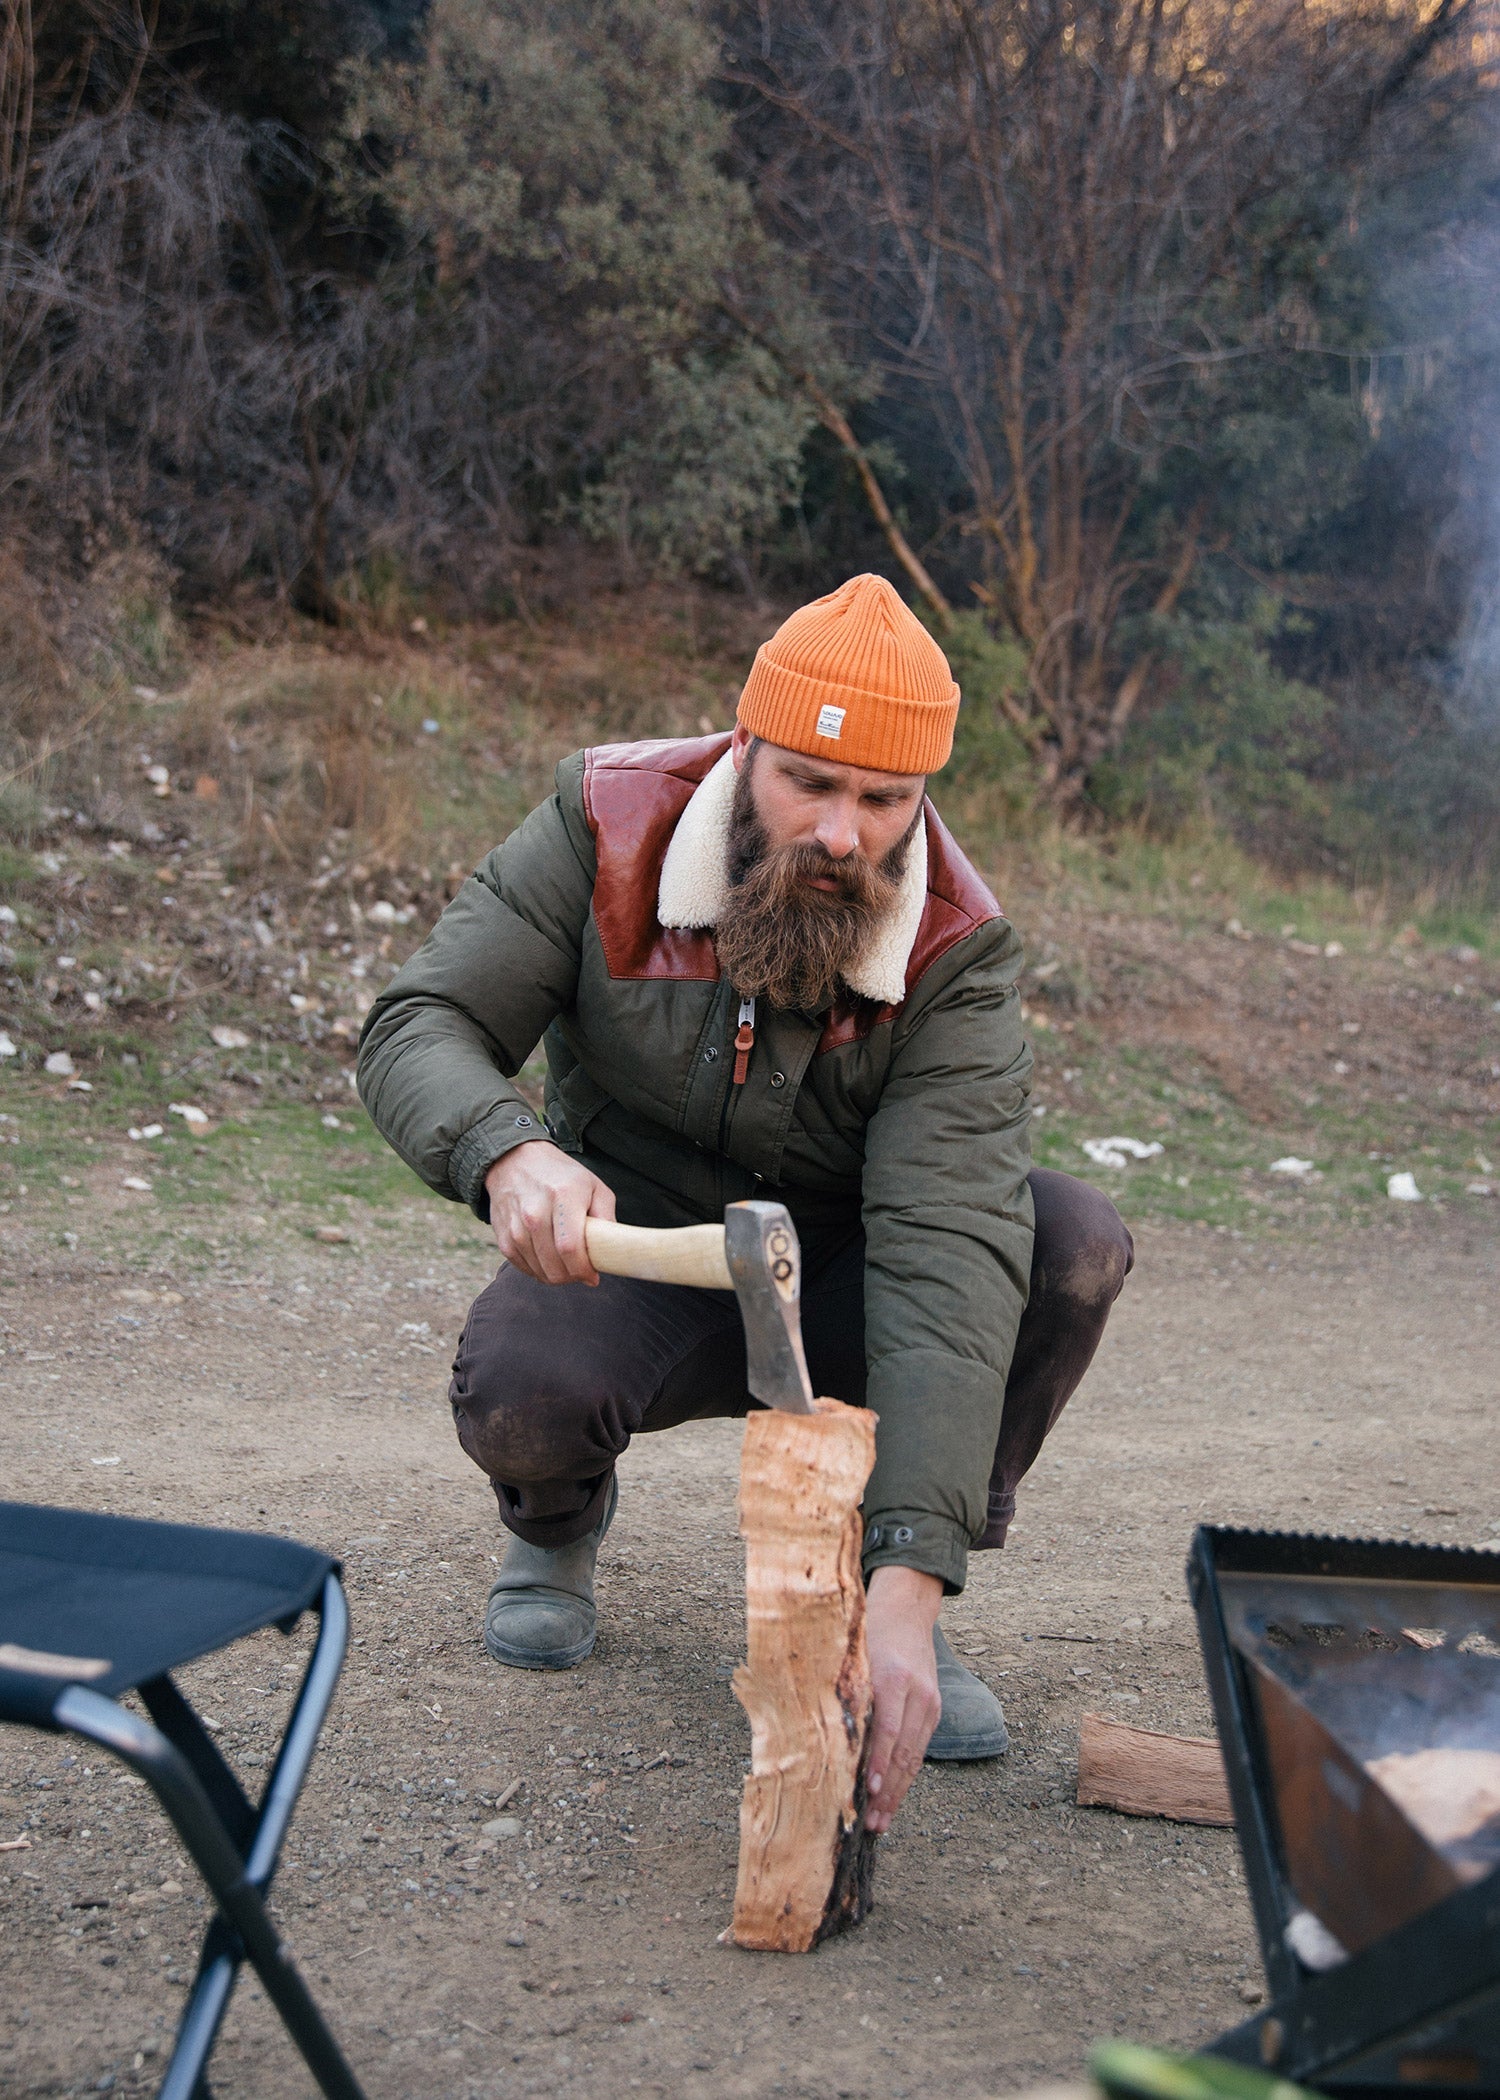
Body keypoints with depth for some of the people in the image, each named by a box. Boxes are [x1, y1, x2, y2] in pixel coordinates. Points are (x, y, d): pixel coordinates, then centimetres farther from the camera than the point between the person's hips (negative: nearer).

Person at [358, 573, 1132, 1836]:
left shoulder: (958, 955, -22)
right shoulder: (609, 830, -18)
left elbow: (946, 1250, -33)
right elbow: (418, 1025, -20)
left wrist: (911, 1582, -43)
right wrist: (510, 1153, -47)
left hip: (836, 1283, 1)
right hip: (632, 1256, 0)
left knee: (1074, 1243, -27)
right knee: (517, 1390, -35)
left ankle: (875, 1593, -7)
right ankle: (560, 1523, 7)